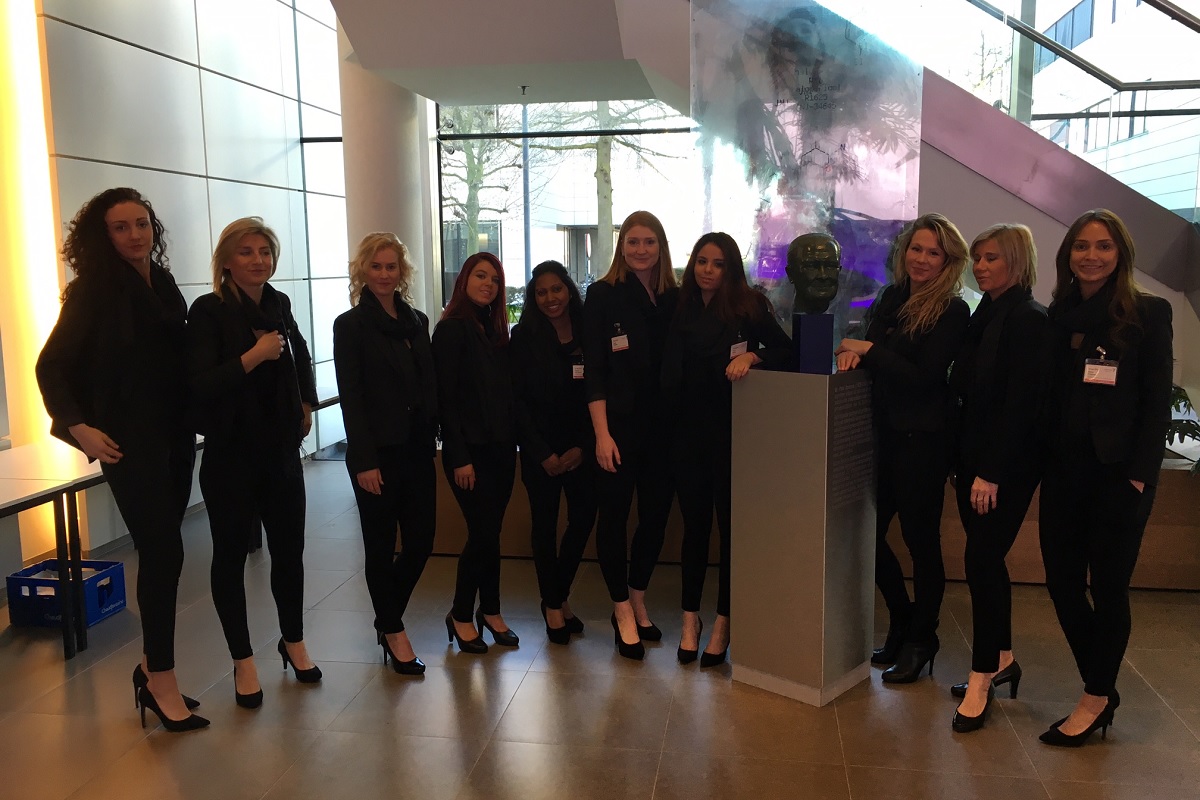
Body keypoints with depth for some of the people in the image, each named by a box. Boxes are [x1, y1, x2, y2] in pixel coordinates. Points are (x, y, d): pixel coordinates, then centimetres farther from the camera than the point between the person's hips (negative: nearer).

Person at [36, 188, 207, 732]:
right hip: (129, 439, -6)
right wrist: (79, 427, -17)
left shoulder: (163, 284, 10)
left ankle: (153, 669, 24)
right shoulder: (94, 290, -6)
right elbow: (51, 366, -6)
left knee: (161, 552, 11)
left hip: (174, 433, 6)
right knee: (164, 551, -8)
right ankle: (161, 681, 5)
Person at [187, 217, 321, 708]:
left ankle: (294, 643, 30)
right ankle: (243, 661, 22)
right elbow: (200, 386, -22)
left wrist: (306, 404, 18)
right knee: (231, 555, 7)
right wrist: (254, 355, -25)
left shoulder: (278, 304, 5)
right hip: (230, 455, -4)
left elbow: (299, 354, 25)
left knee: (289, 549, 11)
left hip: (281, 449, 5)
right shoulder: (209, 311, -12)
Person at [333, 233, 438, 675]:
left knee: (420, 542, 7)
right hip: (378, 452, -5)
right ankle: (393, 632, 24)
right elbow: (350, 398, -10)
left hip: (417, 449, 5)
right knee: (382, 546, 7)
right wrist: (364, 461, -14)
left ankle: (387, 619, 30)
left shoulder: (417, 321, 10)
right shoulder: (351, 325, -5)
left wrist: (432, 439, 6)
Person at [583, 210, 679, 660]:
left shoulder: (675, 298, 8)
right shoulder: (603, 296, -3)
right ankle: (623, 609, 19)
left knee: (656, 514, 10)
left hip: (662, 425, 4)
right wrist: (602, 433, -13)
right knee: (614, 516, 3)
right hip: (619, 425, -4)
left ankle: (637, 601, 29)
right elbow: (594, 371, -7)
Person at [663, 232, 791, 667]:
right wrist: (672, 409, -1)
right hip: (690, 430, 3)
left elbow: (784, 349, -6)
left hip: (732, 430, -3)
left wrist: (751, 356, -21)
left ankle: (723, 622, 17)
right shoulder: (682, 311, 8)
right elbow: (670, 373, 11)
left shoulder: (748, 307, -2)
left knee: (730, 524, 4)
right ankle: (690, 618, 23)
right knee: (694, 524, 10)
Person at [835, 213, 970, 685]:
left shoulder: (952, 312, -8)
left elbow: (924, 376, -16)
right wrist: (853, 355, -6)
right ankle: (901, 624, 31)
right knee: (868, 530, 10)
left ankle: (921, 640, 23)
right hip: (883, 432, 6)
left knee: (920, 538, 4)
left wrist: (869, 349, -11)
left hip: (922, 438, -6)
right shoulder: (891, 298, 10)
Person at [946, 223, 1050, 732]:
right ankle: (1001, 660, 27)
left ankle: (982, 679, 5)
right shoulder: (984, 315, 13)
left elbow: (1020, 403, -17)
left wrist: (991, 472, -19)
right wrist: (965, 462, 8)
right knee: (986, 561, 13)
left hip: (1007, 463, -8)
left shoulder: (1029, 320, -11)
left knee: (982, 561, -7)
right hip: (974, 458, 8)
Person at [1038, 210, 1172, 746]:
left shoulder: (1149, 313, -1)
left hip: (1119, 471, -4)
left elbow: (1157, 402, -5)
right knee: (1062, 581, 6)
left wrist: (1139, 474, -12)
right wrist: (1040, 460, 1)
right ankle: (1101, 691, 24)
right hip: (1063, 470, 4)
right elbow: (1044, 396, 9)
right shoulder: (1056, 316, 10)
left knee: (1108, 585, 3)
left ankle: (1097, 699, 18)